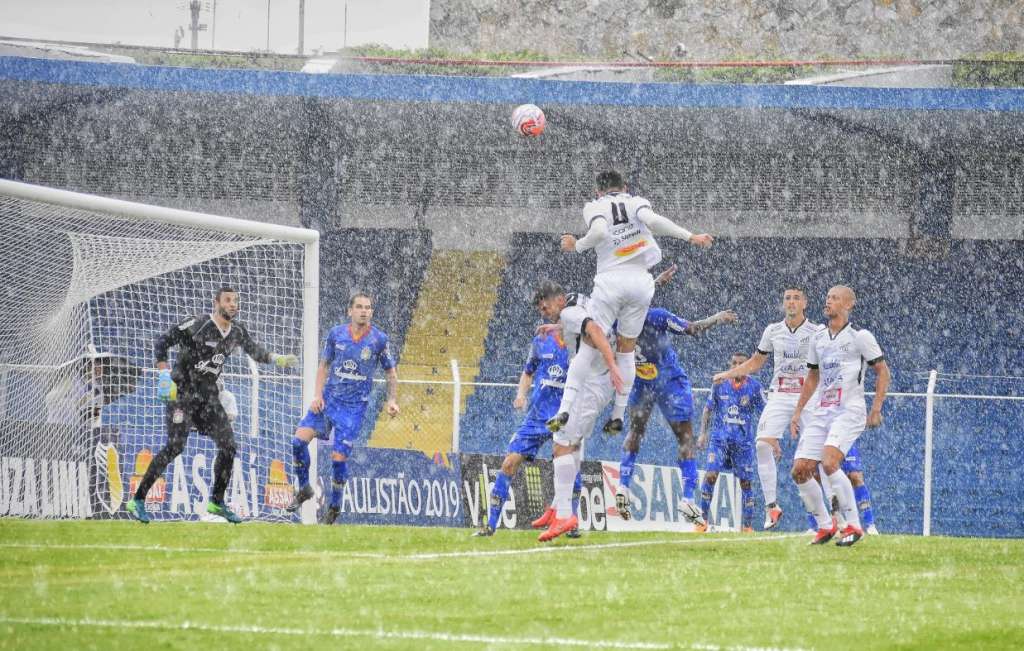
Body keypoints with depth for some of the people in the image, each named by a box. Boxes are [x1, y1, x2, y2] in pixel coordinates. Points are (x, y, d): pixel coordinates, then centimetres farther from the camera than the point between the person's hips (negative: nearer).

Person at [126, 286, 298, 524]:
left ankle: (216, 502, 16)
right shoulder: (197, 325, -15)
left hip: (208, 395, 7)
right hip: (182, 391, -7)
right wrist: (165, 373, -23)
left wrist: (276, 359, 16)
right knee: (175, 446, -17)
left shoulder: (237, 332, 6)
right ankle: (137, 500, -12)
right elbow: (162, 342, -14)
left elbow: (254, 350, 28)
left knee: (228, 446, 0)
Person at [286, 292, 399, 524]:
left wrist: (392, 400, -6)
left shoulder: (379, 339, -5)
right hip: (329, 398, 3)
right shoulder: (336, 334, 0)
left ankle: (334, 506, 12)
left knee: (339, 457, -8)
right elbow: (324, 365, 10)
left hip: (354, 407, -3)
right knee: (299, 439, -13)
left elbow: (391, 372, 6)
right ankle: (304, 489, 8)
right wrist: (317, 395, -1)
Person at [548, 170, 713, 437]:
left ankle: (565, 409, -12)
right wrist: (690, 237, -5)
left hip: (610, 279, -2)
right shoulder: (637, 202, 12)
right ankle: (618, 415, 12)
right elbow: (652, 220, -9)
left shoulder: (594, 207, 8)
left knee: (589, 347, 1)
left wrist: (577, 246, 3)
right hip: (641, 280, 2)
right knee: (626, 349, 14)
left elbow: (599, 231, -13)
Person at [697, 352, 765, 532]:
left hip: (744, 441, 0)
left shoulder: (755, 387, -2)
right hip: (720, 438, 0)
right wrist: (703, 433, 5)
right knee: (710, 475, -14)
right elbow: (708, 409, 11)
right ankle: (703, 519, -5)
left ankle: (747, 525, 11)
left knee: (745, 482, 3)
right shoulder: (720, 384, 2)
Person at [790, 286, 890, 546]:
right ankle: (825, 526, 11)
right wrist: (798, 411, 21)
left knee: (829, 463, -26)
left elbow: (883, 371, 0)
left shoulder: (860, 337, -3)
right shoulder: (818, 339, 15)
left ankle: (853, 526, -16)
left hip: (849, 410, -7)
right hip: (820, 412, 7)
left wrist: (876, 409, -8)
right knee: (800, 471, -4)